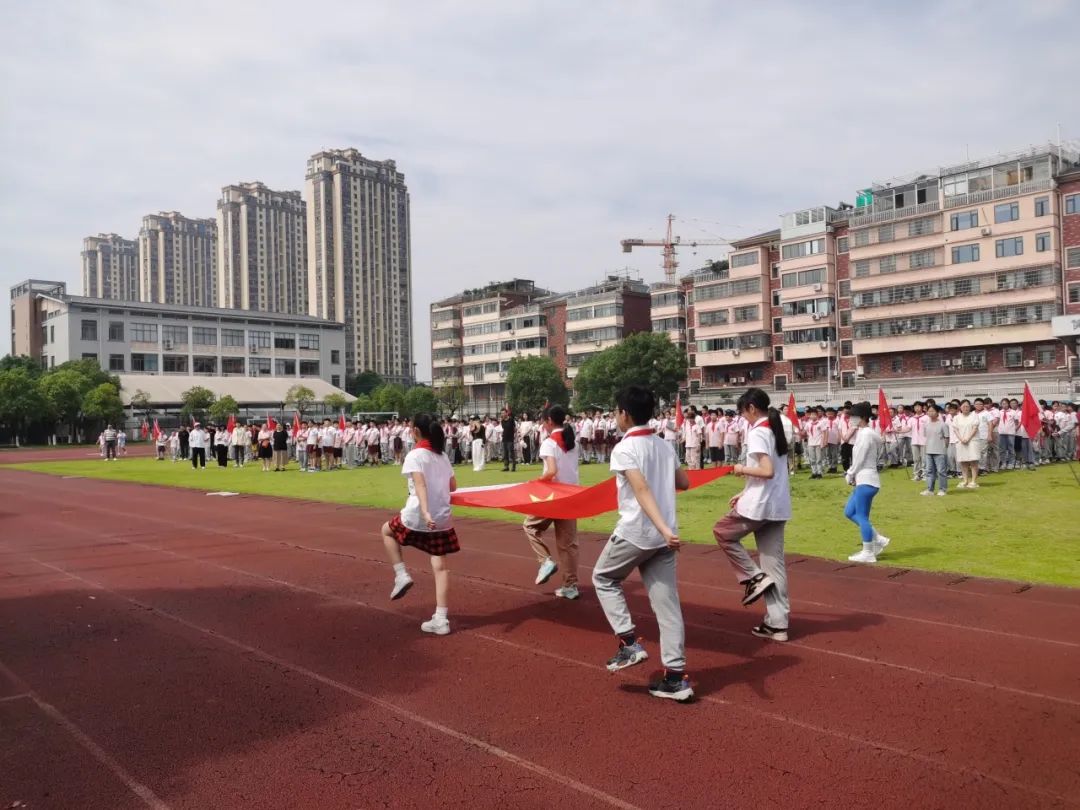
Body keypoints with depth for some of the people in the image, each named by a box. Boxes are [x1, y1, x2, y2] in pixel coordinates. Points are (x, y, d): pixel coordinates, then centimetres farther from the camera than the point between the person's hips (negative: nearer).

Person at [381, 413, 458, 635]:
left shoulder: (415, 455, -9)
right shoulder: (442, 456, 11)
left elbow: (420, 485, -24)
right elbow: (453, 486, 18)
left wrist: (425, 512, -35)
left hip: (417, 518, -5)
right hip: (442, 519, 5)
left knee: (387, 530, 25)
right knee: (440, 566, 7)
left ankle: (401, 575, 13)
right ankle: (441, 619, 3)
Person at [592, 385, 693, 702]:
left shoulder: (624, 449, -12)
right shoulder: (664, 446, 9)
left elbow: (642, 491, -24)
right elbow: (684, 483, 19)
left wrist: (664, 529, -33)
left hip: (634, 533, -6)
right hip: (662, 536, 6)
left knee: (603, 578, 19)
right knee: (667, 602, 8)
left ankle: (629, 643, 11)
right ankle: (676, 677, 9)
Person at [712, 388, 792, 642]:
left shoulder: (757, 433, -13)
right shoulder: (776, 430, 14)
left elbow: (767, 471, -24)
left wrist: (742, 469, -7)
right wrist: (745, 493, 17)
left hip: (759, 505, -8)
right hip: (777, 506, 8)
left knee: (723, 532, 15)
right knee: (774, 563, 9)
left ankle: (754, 578, 9)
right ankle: (777, 623, 10)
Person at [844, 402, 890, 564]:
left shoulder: (865, 434, -16)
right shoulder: (868, 432, 15)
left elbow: (860, 458, -16)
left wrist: (850, 475, -4)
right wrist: (852, 474, 12)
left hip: (866, 480, -10)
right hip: (865, 479, 10)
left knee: (862, 516, -3)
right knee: (849, 512, 15)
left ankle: (868, 553, 4)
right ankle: (878, 539, 18)